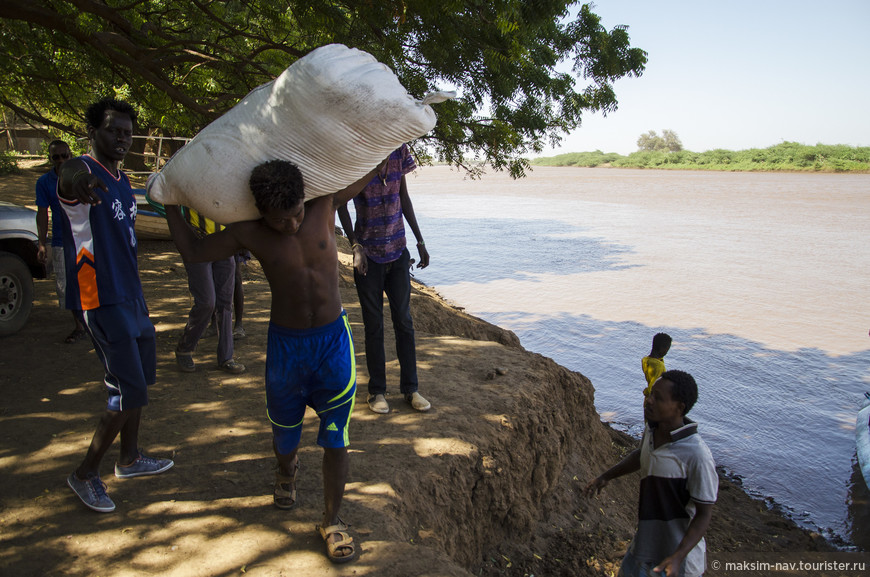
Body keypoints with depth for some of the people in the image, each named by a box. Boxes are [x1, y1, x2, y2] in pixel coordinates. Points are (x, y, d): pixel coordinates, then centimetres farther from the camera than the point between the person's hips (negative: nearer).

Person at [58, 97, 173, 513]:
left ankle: (130, 459, 35)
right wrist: (74, 180, -62)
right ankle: (86, 474, 13)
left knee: (138, 381, 18)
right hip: (101, 301, -9)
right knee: (129, 392, -7)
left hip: (130, 296, 9)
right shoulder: (86, 170, -13)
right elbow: (68, 179, -39)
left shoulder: (122, 181, 13)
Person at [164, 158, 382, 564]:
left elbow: (369, 165, -1)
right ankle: (286, 469, 55)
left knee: (336, 437, 1)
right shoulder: (250, 234, -10)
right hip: (285, 344, 1)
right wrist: (171, 204, 1)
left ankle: (332, 520, 19)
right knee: (284, 430, 19)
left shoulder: (325, 203, -10)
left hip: (333, 338, 0)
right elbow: (193, 251, 2)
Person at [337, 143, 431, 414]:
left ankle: (410, 388, 18)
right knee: (374, 325, 4)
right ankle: (377, 390, 18)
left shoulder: (398, 152, 0)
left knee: (404, 320, 7)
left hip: (398, 251, 4)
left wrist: (420, 240, 9)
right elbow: (341, 206, -4)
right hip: (368, 255, -3)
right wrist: (356, 246, -15)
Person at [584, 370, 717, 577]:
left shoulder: (697, 456, -29)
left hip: (679, 550, -7)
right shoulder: (651, 431, -8)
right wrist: (606, 476, 18)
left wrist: (677, 557, -27)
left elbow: (704, 514, -21)